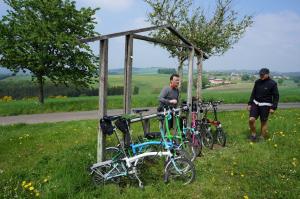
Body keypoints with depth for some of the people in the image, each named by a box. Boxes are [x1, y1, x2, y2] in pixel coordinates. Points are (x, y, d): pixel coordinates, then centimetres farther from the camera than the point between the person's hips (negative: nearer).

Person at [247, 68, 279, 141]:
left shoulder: (272, 83, -8)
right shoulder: (257, 82, 3)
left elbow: (276, 96, -5)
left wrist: (273, 107, -10)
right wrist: (250, 103, 8)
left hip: (265, 105, -3)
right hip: (255, 104, 3)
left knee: (264, 122, 4)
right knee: (251, 119, -9)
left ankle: (262, 137, 21)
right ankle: (253, 134, 13)